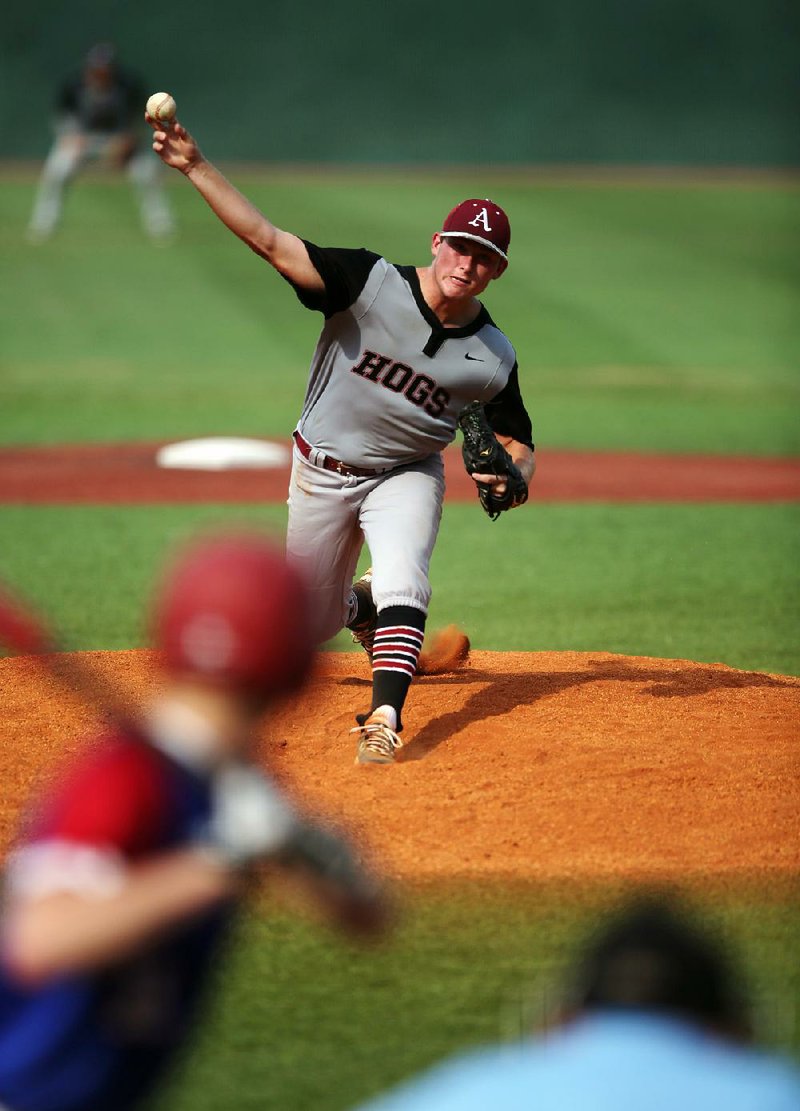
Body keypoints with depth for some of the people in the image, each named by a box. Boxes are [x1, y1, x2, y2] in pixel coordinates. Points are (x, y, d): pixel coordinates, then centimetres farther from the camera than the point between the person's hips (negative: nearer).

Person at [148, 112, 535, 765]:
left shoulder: (492, 357, -13)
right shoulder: (371, 284, -21)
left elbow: (517, 442, 0)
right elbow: (270, 241, -29)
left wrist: (510, 476, -26)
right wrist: (195, 167, -39)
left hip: (406, 476, 0)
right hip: (321, 474, 0)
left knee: (402, 586, -28)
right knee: (312, 625, 12)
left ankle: (385, 718, -32)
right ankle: (364, 606, 47)